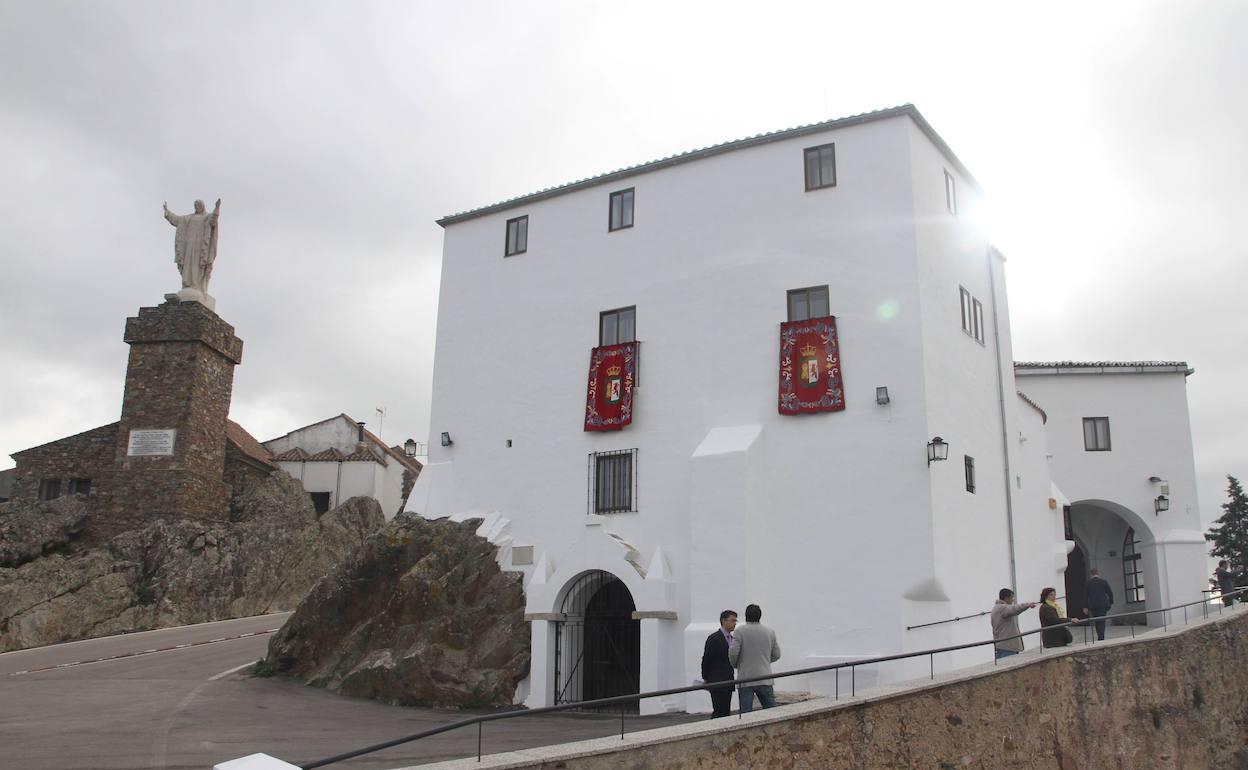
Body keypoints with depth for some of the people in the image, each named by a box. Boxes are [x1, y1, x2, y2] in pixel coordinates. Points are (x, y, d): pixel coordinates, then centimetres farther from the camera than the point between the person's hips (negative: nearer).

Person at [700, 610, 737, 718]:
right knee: (719, 712, -10)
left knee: (726, 712, 7)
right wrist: (705, 679, -4)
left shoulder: (731, 638, 14)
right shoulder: (714, 638, -11)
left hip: (728, 682, 8)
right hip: (717, 682, -8)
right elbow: (706, 659, -9)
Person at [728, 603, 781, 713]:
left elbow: (733, 652, -13)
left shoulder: (740, 631, -7)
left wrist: (735, 665, 7)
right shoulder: (770, 632, 5)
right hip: (764, 679, 3)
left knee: (745, 712, 1)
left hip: (745, 679, -3)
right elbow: (776, 655, 12)